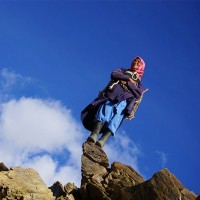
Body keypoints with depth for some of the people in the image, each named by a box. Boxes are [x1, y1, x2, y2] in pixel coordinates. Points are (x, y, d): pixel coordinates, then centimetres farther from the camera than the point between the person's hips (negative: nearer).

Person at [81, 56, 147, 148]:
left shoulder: (138, 81, 32)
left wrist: (127, 82, 3)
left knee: (117, 115, -30)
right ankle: (94, 134, -51)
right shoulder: (123, 71, 35)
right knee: (106, 109, -31)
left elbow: (138, 93, 10)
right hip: (112, 93, 1)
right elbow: (113, 74, 12)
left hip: (124, 99, -1)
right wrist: (128, 78, 7)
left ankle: (103, 140, -51)